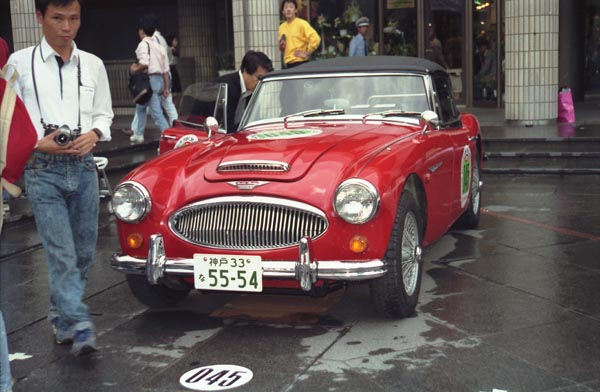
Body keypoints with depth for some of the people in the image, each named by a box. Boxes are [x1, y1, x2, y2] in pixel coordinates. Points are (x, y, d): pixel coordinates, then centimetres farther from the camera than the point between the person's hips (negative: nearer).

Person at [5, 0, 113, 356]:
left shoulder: (93, 65, 7)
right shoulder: (20, 63, -1)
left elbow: (105, 113, 14)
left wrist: (93, 134, -7)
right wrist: (37, 143, -14)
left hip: (84, 167, 4)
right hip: (43, 170, -3)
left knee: (84, 253, 10)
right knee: (62, 255, -10)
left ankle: (63, 319, 29)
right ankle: (81, 328, -10)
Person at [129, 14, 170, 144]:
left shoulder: (144, 44, -8)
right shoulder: (159, 46, 14)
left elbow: (144, 64, -23)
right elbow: (166, 70, 11)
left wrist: (135, 68, -4)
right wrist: (166, 87, 15)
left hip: (149, 79, -8)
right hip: (159, 79, 8)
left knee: (156, 112, -4)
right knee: (141, 106, 19)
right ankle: (138, 134, 24)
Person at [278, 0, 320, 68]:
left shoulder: (301, 24, -7)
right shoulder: (282, 27, 14)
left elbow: (316, 38, -15)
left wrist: (307, 53, -12)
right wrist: (281, 47, 3)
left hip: (300, 63, -7)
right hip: (288, 64, 7)